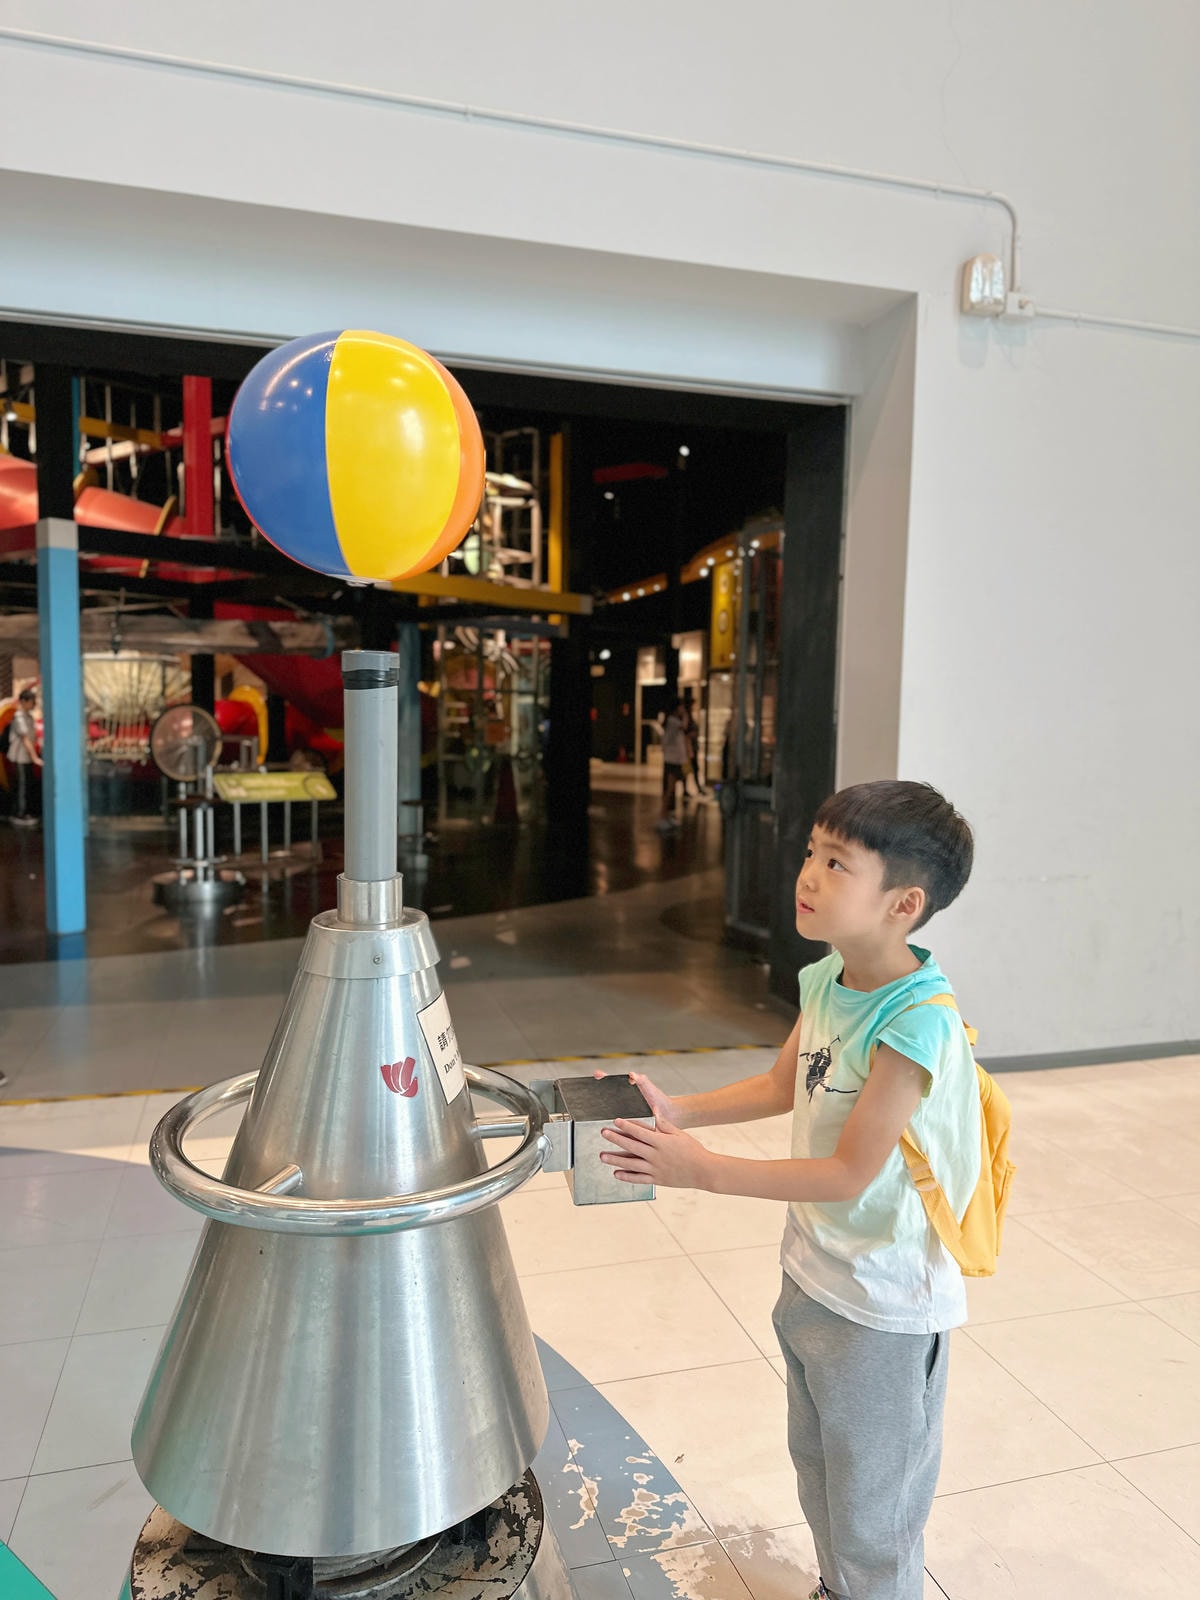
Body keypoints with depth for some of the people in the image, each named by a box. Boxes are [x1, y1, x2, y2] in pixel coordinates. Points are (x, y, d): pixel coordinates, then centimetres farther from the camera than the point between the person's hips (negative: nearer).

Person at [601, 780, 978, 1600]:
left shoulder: (915, 1020, -31)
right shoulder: (826, 980, -6)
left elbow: (851, 1171, -26)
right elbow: (782, 1086, 8)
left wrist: (704, 1170, -27)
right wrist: (678, 1110, -4)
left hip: (884, 1302, -8)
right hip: (814, 1274, 8)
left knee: (872, 1513, 16)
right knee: (819, 1470, 30)